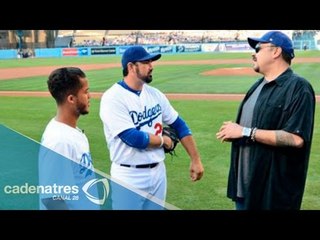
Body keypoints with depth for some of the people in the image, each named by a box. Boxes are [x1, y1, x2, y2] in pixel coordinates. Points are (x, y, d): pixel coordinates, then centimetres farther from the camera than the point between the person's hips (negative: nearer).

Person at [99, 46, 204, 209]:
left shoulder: (154, 94, 5)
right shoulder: (113, 98, -16)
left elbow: (179, 125, 9)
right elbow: (133, 138, -23)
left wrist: (195, 160, 5)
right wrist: (163, 140, -7)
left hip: (158, 171, 7)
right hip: (129, 176, -6)